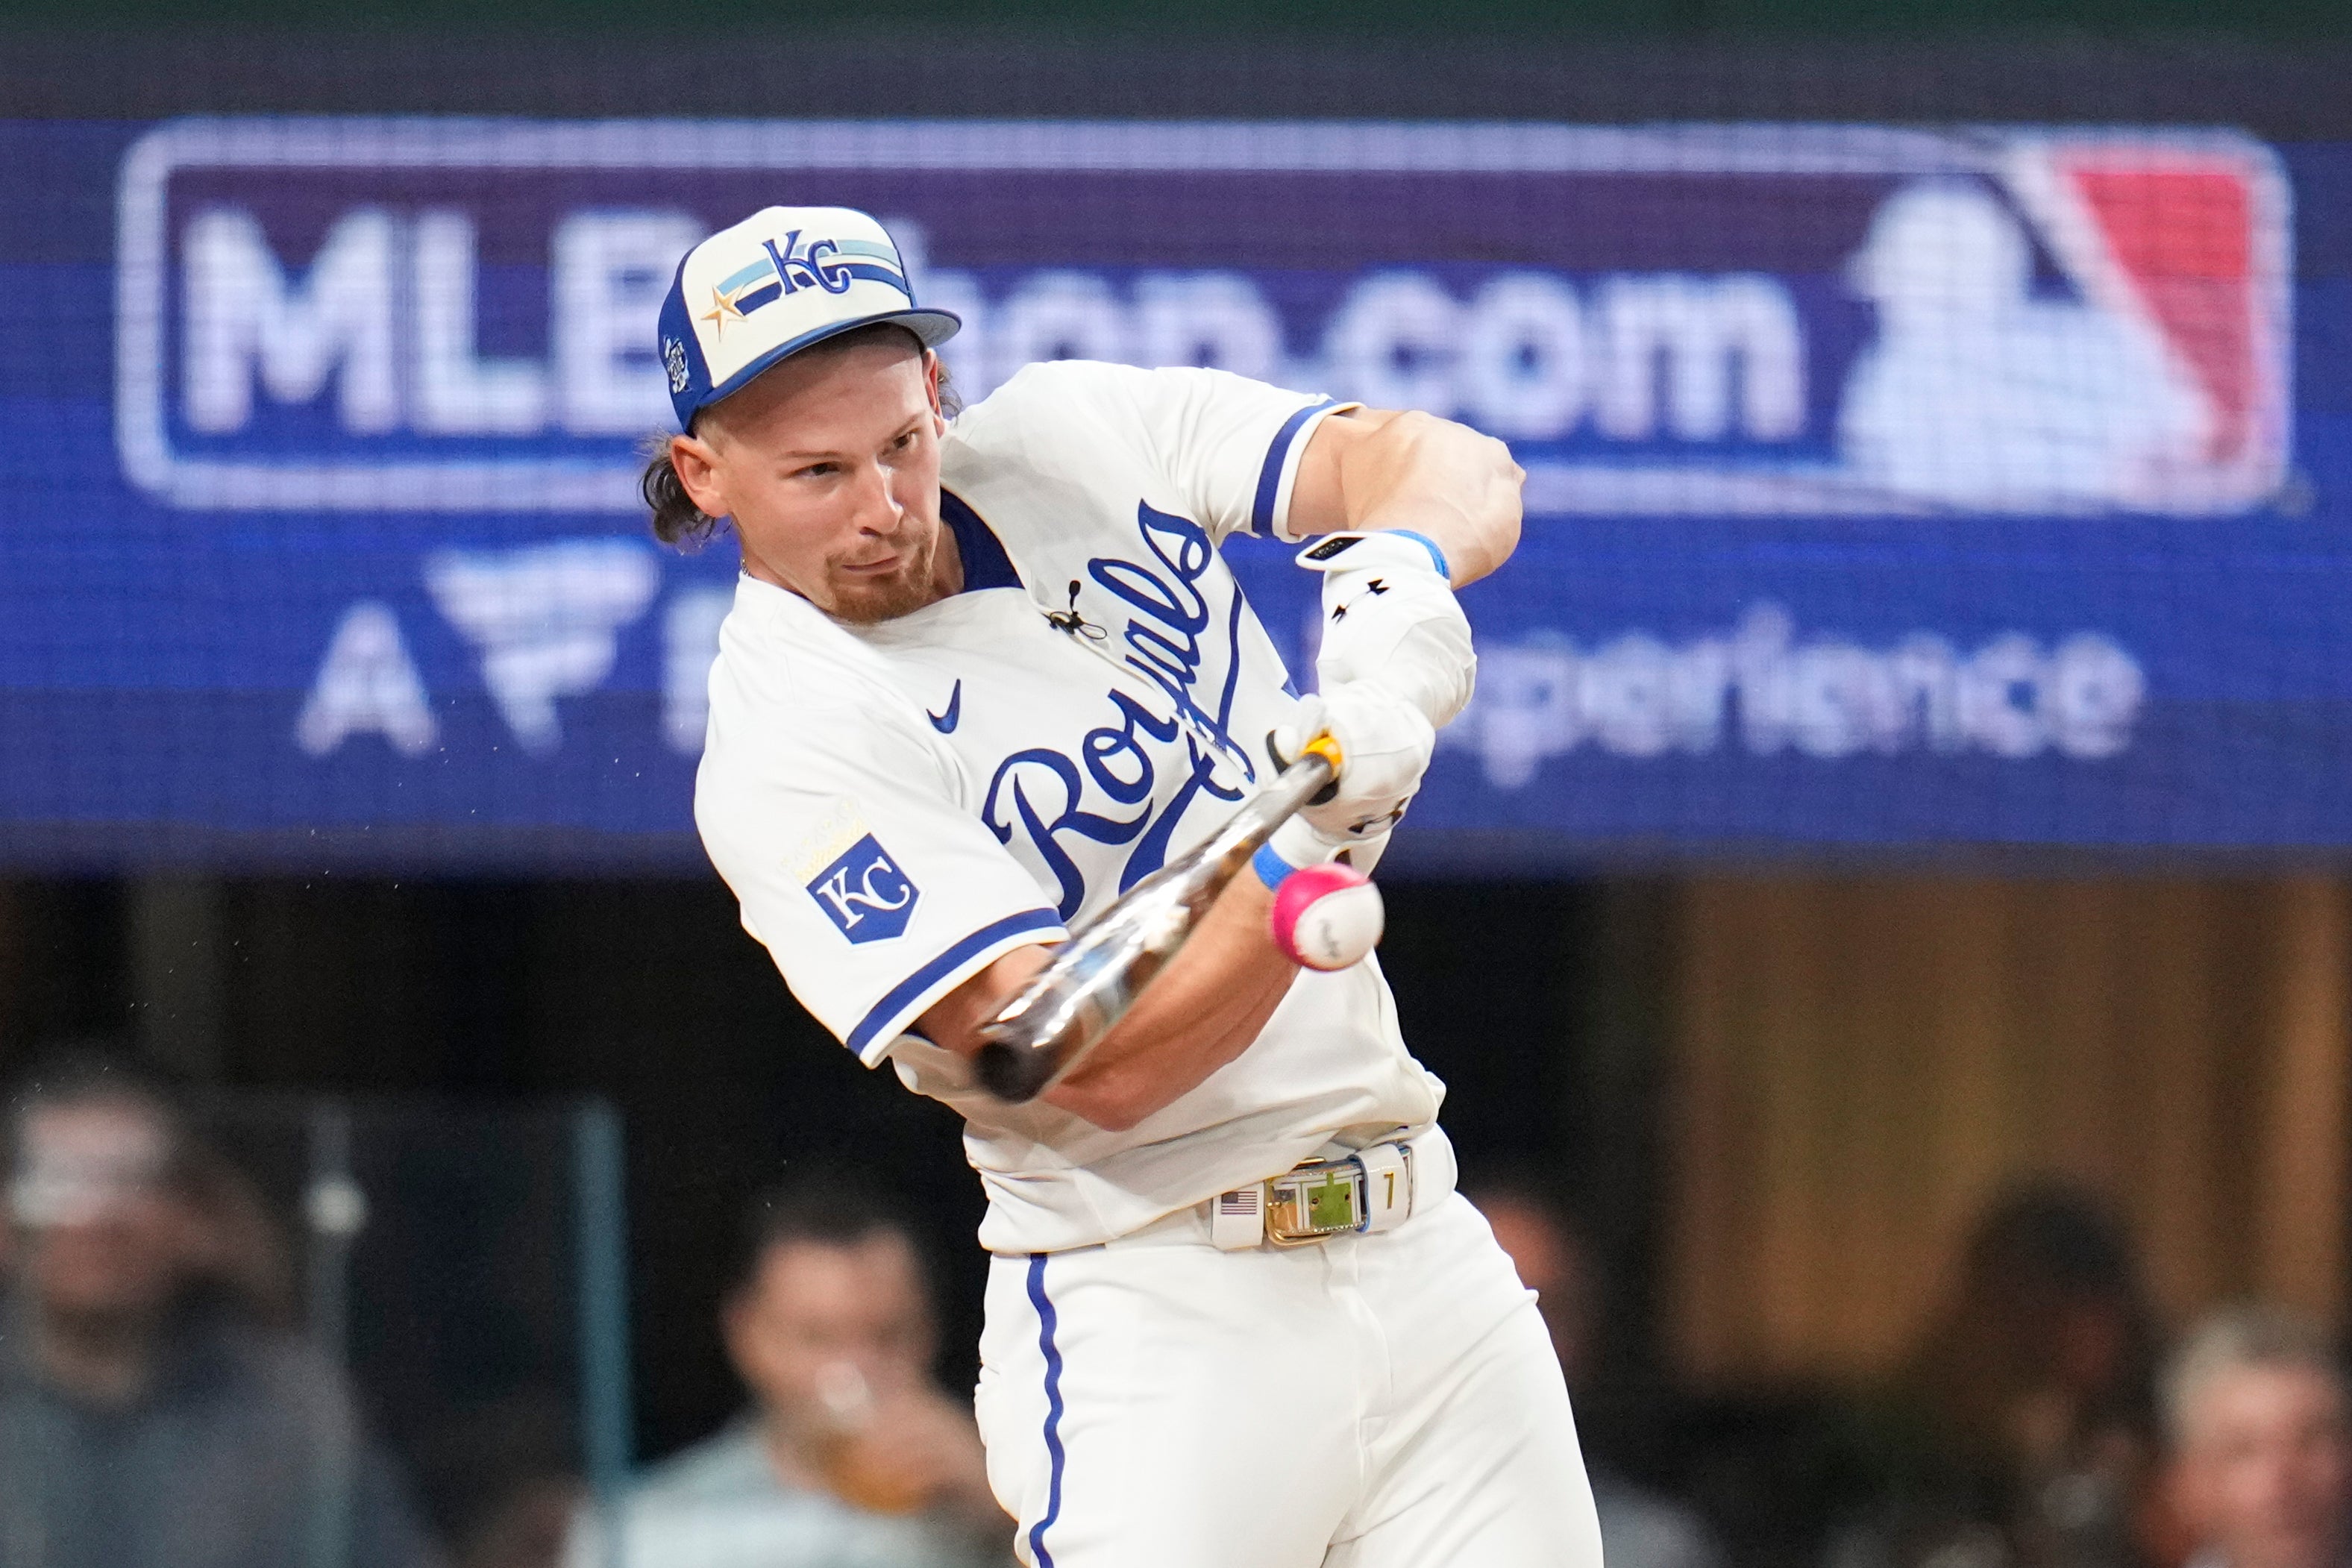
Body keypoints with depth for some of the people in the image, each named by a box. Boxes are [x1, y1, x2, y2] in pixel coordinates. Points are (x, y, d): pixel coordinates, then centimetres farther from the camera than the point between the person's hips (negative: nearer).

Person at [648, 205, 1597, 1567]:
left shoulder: (1079, 436, 5)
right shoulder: (788, 753, -14)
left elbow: (1462, 472, -1)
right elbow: (1103, 1073, -22)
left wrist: (1405, 562, -24)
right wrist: (1314, 852, -35)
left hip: (1424, 1242, 6)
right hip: (1155, 1324, -6)